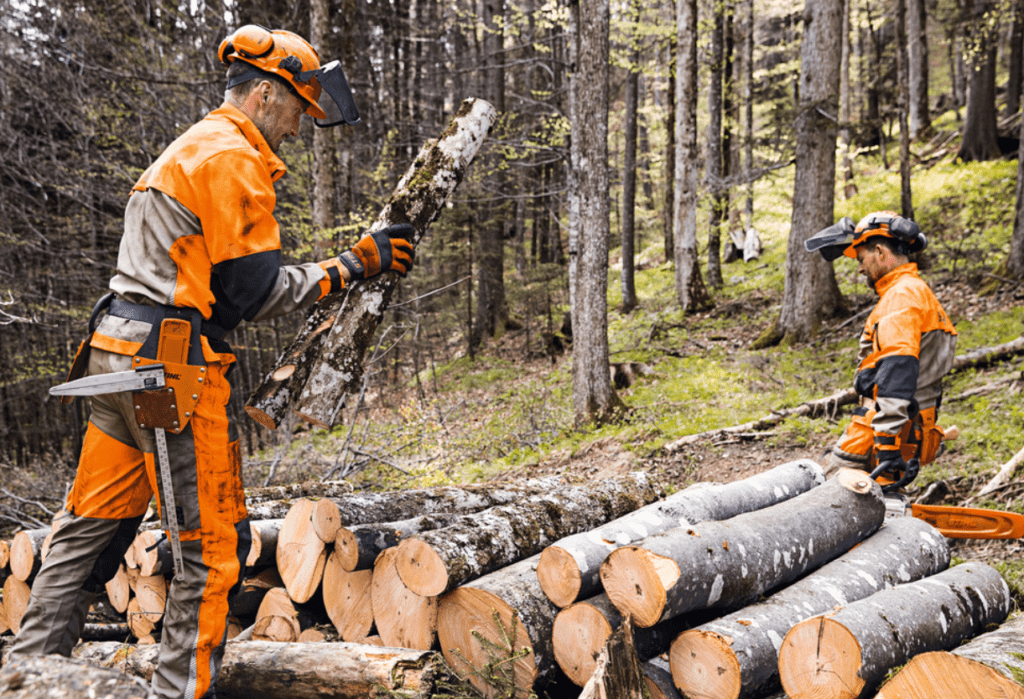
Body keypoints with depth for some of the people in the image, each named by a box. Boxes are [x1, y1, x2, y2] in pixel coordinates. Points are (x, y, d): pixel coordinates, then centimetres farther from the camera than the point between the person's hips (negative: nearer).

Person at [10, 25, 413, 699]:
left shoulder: (187, 150, 23)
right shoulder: (233, 158, -9)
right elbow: (255, 290, -13)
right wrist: (353, 264, -7)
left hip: (118, 350, 10)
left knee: (95, 526, 16)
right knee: (215, 542, -2)